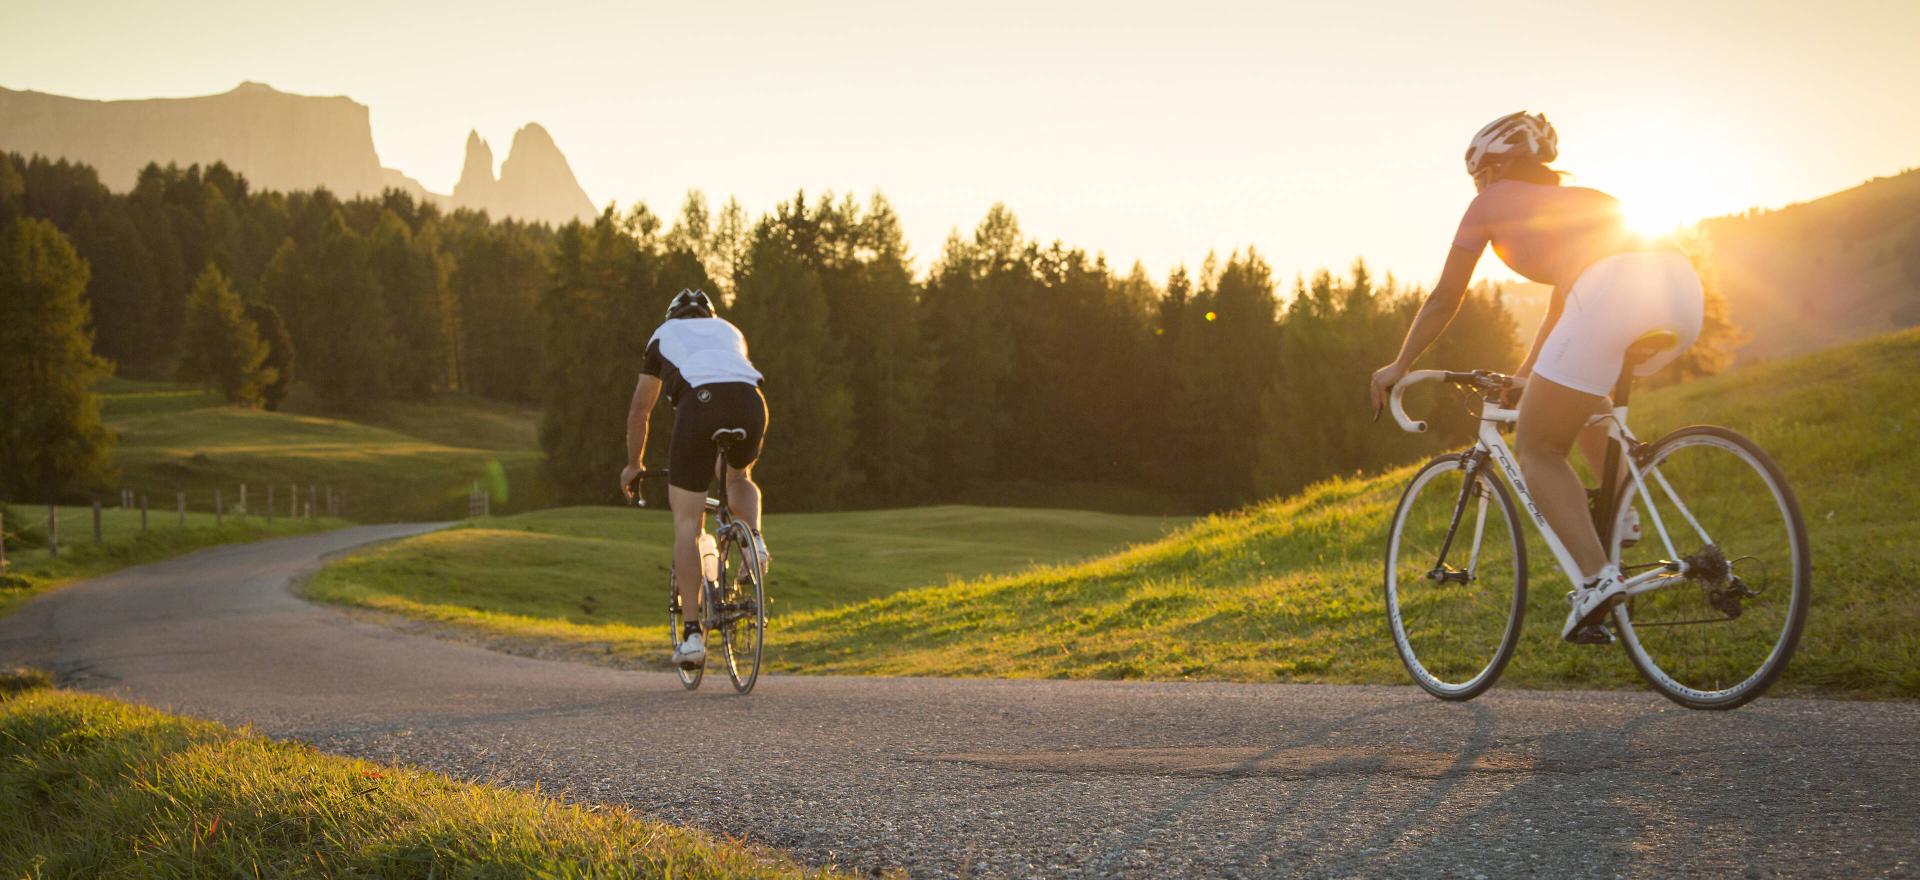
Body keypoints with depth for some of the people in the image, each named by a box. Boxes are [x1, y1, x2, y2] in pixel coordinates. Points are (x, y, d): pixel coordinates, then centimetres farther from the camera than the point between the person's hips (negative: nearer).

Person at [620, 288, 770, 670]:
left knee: (687, 524, 4)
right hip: (750, 402, 3)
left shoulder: (664, 335, 32)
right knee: (740, 478, 35)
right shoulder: (730, 331, 38)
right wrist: (726, 458, 61)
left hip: (699, 402, -2)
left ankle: (692, 634, -1)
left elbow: (639, 411, 35)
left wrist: (633, 464, 48)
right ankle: (754, 540, 5)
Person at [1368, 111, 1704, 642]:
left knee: (1537, 449, 9)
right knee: (1580, 394, 36)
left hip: (1613, 295, -7)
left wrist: (1399, 367, 42)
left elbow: (1445, 300, 29)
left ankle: (1597, 579, -8)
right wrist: (1530, 373, 62)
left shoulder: (1491, 202, 23)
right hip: (1682, 283, 7)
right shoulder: (1578, 198, 39)